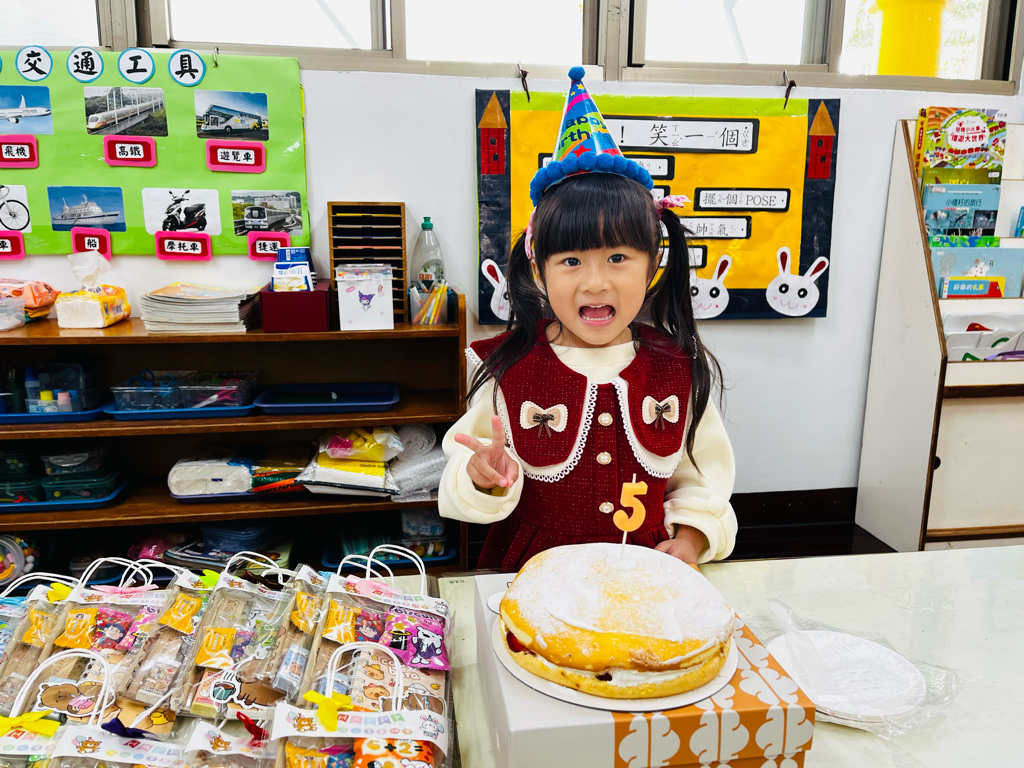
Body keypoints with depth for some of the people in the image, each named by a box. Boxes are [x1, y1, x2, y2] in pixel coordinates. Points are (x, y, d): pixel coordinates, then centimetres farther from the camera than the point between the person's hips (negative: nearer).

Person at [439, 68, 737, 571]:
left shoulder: (678, 369, -2)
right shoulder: (510, 367, -8)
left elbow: (701, 470, 9)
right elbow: (464, 464, -3)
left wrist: (692, 536, -4)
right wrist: (483, 476, -23)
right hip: (533, 574, 0)